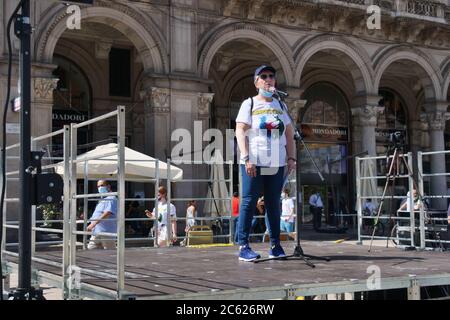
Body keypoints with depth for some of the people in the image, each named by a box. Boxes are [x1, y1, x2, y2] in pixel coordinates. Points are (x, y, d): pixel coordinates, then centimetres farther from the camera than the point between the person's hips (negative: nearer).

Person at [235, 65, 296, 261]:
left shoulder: (280, 106, 18)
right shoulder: (249, 104, 4)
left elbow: (289, 134, 18)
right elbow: (240, 131, -5)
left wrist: (291, 157, 6)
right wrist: (246, 158, -15)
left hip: (277, 163, 4)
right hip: (253, 163, -4)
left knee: (274, 204, 6)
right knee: (249, 202, -6)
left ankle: (275, 246, 11)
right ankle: (243, 246, -5)